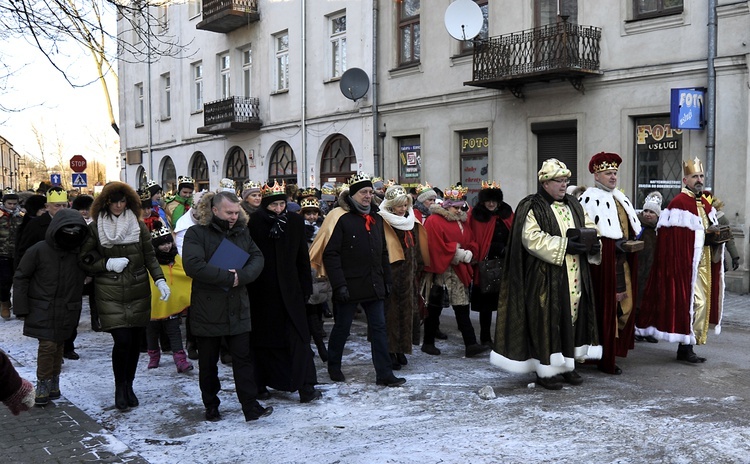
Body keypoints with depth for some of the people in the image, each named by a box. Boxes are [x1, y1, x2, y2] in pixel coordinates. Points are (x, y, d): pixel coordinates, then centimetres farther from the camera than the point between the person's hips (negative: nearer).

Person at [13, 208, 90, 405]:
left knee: (59, 346, 12)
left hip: (67, 311, 3)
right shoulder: (39, 251, -13)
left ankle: (54, 382, 28)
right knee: (47, 345, -8)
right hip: (42, 308, -3)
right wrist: (22, 306, -7)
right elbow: (21, 277, -4)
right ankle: (43, 385, 9)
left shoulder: (81, 252, -6)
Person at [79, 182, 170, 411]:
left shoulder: (138, 225, 4)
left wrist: (160, 280, -8)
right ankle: (120, 387, 10)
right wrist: (108, 264, -11)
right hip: (110, 295, -2)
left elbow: (150, 257, 5)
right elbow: (85, 261, 3)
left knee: (135, 340, 7)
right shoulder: (95, 228, 0)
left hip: (138, 291, 2)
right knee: (122, 340, -10)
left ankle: (129, 385, 26)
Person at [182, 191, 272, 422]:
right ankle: (211, 407, 25)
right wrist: (228, 276, -20)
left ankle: (251, 407, 7)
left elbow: (257, 258, 2)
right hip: (207, 310, -3)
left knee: (244, 359, 3)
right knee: (208, 362, 10)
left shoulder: (242, 232, 8)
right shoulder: (196, 234, -8)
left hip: (238, 310, 3)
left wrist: (241, 276, -18)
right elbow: (193, 265, -22)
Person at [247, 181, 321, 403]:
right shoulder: (253, 223, -5)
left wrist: (306, 287, 4)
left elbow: (302, 257, 5)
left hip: (289, 290, 2)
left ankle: (305, 387, 2)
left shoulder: (295, 222, 2)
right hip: (262, 291, -2)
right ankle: (260, 384, 18)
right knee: (263, 337, 8)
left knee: (298, 337, -1)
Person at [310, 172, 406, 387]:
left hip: (374, 285, 6)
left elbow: (384, 253, 19)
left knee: (379, 327, 4)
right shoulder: (340, 218, -10)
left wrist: (387, 280, 14)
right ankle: (334, 367, 28)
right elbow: (330, 254, -14)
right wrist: (339, 284, -19)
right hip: (350, 286, -6)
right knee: (342, 327, 9)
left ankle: (384, 374, 9)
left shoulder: (376, 218, 12)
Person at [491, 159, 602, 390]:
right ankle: (545, 369, 5)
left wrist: (592, 242, -8)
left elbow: (589, 227, 16)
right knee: (547, 320, -4)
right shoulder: (532, 207, -7)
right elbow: (532, 239, -17)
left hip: (574, 279, 7)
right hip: (545, 278, -7)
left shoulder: (573, 205, 16)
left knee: (573, 317, 9)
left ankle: (567, 364, 20)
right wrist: (565, 245, -22)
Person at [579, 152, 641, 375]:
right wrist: (615, 244, -20)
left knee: (626, 306, 10)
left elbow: (632, 228, 26)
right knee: (606, 308, -3)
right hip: (603, 263, -8)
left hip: (623, 263, 8)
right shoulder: (590, 199, -10)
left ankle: (616, 346, 25)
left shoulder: (621, 198, 17)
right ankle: (605, 358, 5)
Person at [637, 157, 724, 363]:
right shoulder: (679, 203, -12)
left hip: (703, 263, 9)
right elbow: (674, 237, -18)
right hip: (686, 262, -9)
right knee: (693, 302, -10)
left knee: (702, 303, 10)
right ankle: (685, 348, -1)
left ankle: (686, 346, 18)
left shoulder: (705, 204, 15)